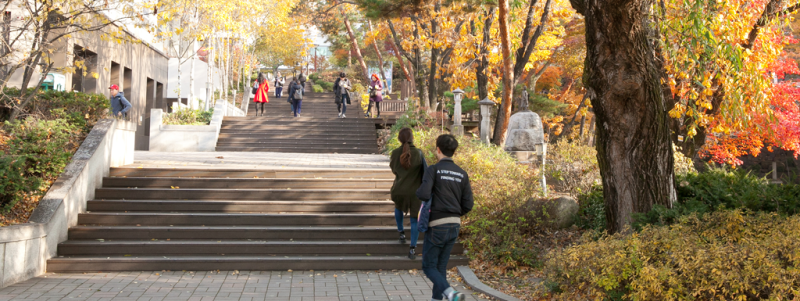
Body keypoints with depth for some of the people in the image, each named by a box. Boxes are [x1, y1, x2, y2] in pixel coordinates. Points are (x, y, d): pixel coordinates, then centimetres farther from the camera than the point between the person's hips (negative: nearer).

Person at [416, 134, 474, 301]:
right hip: (454, 226, 5)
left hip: (436, 226, -5)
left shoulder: (433, 169, -9)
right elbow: (468, 205, 3)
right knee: (441, 266, 16)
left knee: (429, 266, 3)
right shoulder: (462, 174, 6)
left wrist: (418, 192, 2)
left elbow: (423, 194, -22)